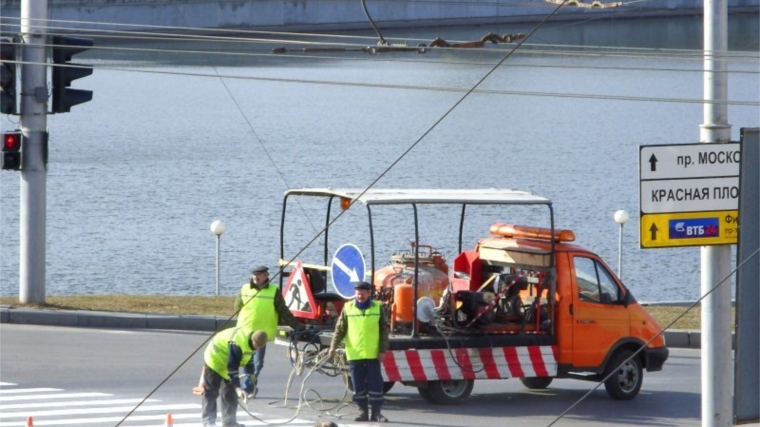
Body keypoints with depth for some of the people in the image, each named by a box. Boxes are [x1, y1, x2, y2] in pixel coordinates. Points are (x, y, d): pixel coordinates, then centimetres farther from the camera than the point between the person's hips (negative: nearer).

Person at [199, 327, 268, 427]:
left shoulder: (254, 341, -9)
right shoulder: (237, 344, -38)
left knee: (230, 393, 7)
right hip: (215, 360, -9)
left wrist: (249, 376, 6)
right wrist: (237, 387, -37)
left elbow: (249, 359, 10)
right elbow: (232, 368, -36)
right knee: (211, 392, -6)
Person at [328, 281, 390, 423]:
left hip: (373, 354, 0)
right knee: (358, 385, 4)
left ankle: (376, 412, 6)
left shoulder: (377, 308, 4)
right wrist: (333, 346, -7)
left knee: (375, 384, 0)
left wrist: (383, 350, -2)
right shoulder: (348, 308, 4)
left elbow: (384, 330, 5)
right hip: (354, 354, 0)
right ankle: (363, 412, 12)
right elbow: (340, 329, 4)